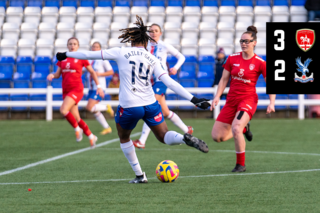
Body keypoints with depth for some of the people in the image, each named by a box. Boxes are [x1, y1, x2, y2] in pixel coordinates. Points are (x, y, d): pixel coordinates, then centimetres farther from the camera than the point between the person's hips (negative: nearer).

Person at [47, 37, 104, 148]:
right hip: (66, 90, 5)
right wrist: (52, 75, -11)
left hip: (76, 89, -5)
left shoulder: (81, 58, -2)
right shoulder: (62, 58, 10)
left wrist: (99, 86, 5)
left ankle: (77, 128, -6)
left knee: (63, 110, -26)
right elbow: (58, 74, 12)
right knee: (76, 118, 6)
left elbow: (92, 72, 6)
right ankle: (91, 137, 22)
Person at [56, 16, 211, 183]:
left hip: (128, 107, -2)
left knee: (124, 138, 24)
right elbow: (170, 83, -2)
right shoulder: (152, 60, 7)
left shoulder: (120, 53, 0)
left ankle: (139, 176, 20)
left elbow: (90, 55, 6)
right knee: (164, 137, 14)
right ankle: (186, 138, -20)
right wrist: (193, 99, -3)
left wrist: (66, 54, 19)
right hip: (151, 105, 2)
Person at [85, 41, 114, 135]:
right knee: (94, 111, 8)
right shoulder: (89, 60, 9)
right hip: (91, 88, 7)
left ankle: (107, 107, 7)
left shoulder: (102, 60, -7)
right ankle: (107, 127, 21)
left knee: (89, 107, -18)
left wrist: (100, 74, -16)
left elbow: (111, 72, -4)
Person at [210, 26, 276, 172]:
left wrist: (271, 103, -12)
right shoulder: (232, 59, 3)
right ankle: (244, 128, 28)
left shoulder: (260, 63, -7)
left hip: (248, 100, -5)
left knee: (235, 129, -30)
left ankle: (241, 164, -11)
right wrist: (217, 96, -1)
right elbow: (224, 79, 10)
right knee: (217, 136, -2)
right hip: (231, 100, 5)